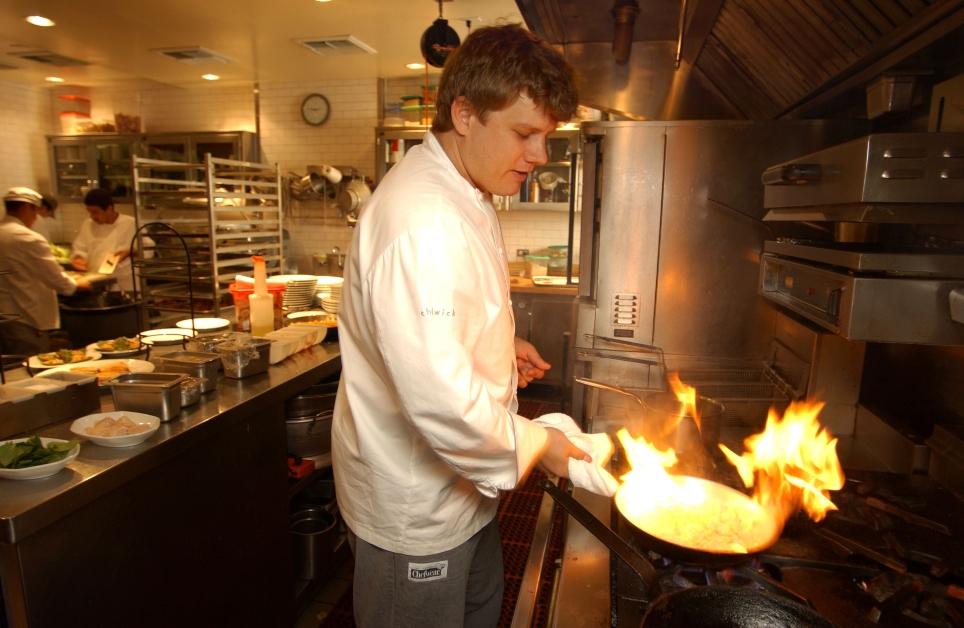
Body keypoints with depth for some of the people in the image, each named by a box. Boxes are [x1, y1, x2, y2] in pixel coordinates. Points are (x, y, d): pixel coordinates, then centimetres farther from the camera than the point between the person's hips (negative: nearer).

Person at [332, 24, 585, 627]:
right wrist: (533, 444, -18)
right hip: (413, 509, -9)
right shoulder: (422, 222, -30)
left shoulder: (463, 195, 5)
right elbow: (440, 397, -34)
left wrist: (499, 345, 5)